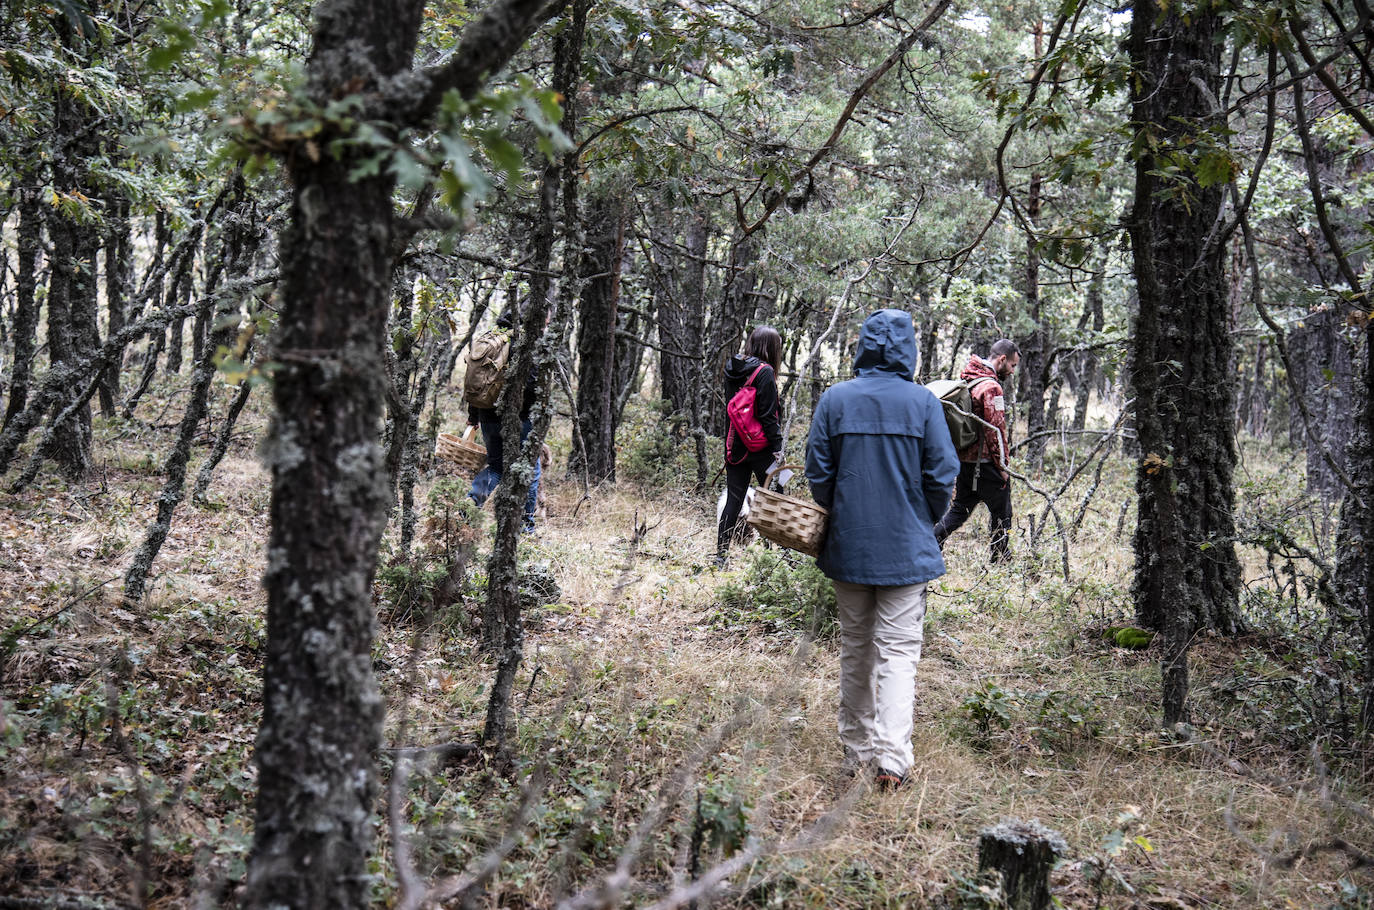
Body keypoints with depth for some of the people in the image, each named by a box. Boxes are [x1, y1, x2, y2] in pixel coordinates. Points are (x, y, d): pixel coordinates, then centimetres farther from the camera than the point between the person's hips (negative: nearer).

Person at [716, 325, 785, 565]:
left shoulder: (732, 369, 7)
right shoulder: (764, 372, -13)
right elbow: (768, 414, -15)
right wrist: (776, 446, -11)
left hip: (734, 444, 6)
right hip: (760, 446, -6)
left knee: (733, 501, 9)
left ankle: (720, 555, 9)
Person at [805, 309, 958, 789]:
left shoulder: (834, 399, -3)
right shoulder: (923, 401, -7)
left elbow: (817, 473, 1)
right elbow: (942, 477, -4)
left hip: (848, 547, 2)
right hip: (906, 548, -2)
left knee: (854, 648, 15)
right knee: (898, 650, 0)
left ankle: (856, 750, 23)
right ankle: (892, 756, -12)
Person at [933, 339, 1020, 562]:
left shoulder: (968, 380, 12)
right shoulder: (991, 387, -17)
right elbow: (995, 429, -18)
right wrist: (1002, 465, -12)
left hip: (965, 458, 8)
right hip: (986, 463, -8)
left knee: (960, 508, 17)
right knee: (1001, 514, 5)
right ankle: (1001, 563, 11)